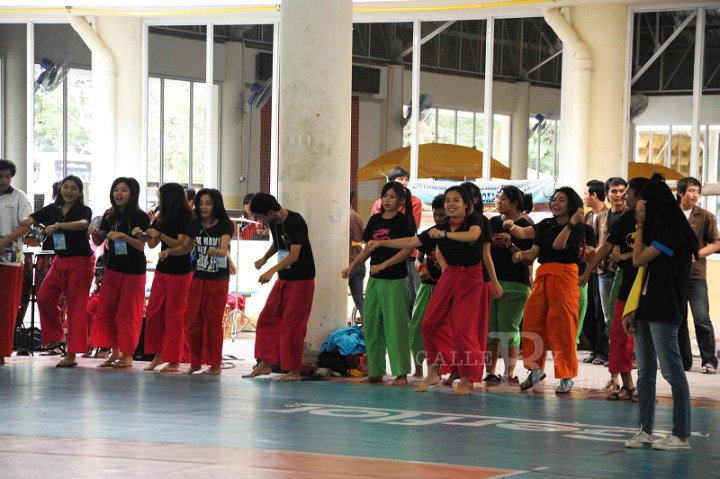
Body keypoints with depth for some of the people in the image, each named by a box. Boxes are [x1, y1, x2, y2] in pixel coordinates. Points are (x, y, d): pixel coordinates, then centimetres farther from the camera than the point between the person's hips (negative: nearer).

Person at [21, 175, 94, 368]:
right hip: (60, 261, 6)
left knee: (76, 306, -4)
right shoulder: (53, 209, 8)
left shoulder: (84, 210, -7)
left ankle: (72, 354, -3)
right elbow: (29, 220, 0)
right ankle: (56, 336, 23)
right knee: (44, 298, 1)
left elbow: (83, 224, -30)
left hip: (80, 262, -6)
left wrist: (57, 226, -41)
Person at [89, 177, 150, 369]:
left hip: (133, 271, -6)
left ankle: (127, 354, 6)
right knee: (106, 310, 4)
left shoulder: (141, 217, -10)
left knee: (127, 312, -2)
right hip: (112, 268, 6)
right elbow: (99, 241, 9)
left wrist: (123, 236, -29)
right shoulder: (109, 216, 6)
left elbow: (141, 245, -15)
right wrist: (94, 232, -12)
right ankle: (115, 351, 13)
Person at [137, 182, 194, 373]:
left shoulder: (185, 218, -10)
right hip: (162, 269, 7)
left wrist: (160, 235, -23)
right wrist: (140, 234, -5)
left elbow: (181, 244, -17)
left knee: (174, 314, -3)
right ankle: (158, 353, 16)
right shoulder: (162, 218, 11)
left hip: (179, 271, -7)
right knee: (153, 312, 6)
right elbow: (152, 243, 13)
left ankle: (173, 360, 2)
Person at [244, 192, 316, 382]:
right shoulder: (274, 222, 2)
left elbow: (294, 255, -30)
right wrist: (264, 258, 4)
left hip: (301, 280, -8)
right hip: (283, 279, 8)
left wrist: (272, 270, -41)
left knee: (292, 325, -6)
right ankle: (265, 364, 12)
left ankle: (294, 371, 2)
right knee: (267, 319, 5)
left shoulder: (295, 222, -22)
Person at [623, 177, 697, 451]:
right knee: (645, 372, 9)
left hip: (664, 313, -10)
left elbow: (638, 260, -14)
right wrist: (631, 311, 12)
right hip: (646, 311, 10)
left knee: (672, 371, -8)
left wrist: (640, 226, -2)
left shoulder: (672, 232, -11)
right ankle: (646, 431, 13)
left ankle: (682, 435, -7)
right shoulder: (656, 230, 18)